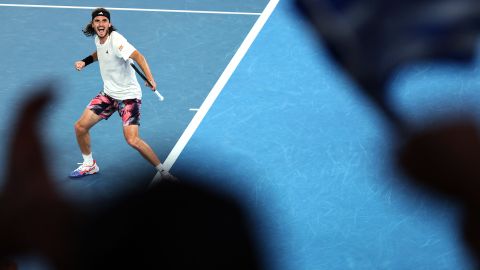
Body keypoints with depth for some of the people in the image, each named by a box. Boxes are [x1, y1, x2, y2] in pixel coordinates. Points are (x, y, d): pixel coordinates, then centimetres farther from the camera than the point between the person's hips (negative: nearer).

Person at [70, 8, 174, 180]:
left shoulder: (115, 40, -22)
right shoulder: (98, 38, 2)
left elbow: (138, 56, -36)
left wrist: (150, 78, -51)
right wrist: (85, 61, 11)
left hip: (128, 96, -8)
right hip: (108, 93, 8)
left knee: (132, 140, -20)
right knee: (80, 127, 4)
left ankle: (162, 171, -4)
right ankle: (89, 165, 27)